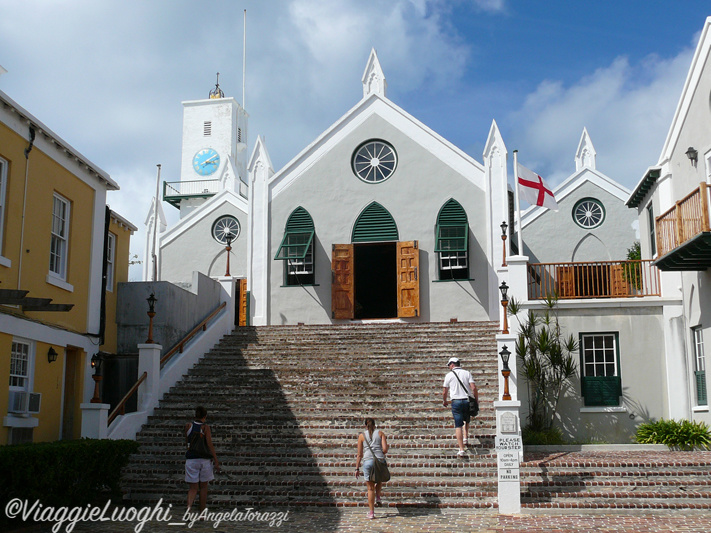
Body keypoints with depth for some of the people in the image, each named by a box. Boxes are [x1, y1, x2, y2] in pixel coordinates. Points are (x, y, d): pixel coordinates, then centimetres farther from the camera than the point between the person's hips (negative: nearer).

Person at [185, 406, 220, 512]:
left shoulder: (188, 426, 2)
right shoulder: (206, 427, -7)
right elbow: (210, 445, -11)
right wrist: (216, 461, -9)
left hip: (191, 459, 2)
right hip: (205, 460, -2)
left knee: (193, 487, 4)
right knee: (203, 487, 11)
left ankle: (188, 507, -23)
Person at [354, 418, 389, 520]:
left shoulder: (362, 436, 9)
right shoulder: (380, 433, 10)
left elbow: (359, 454, 5)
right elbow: (385, 449, -1)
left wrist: (357, 468, 9)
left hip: (368, 461, -1)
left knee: (370, 488, 7)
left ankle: (371, 512, 6)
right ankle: (378, 498, 10)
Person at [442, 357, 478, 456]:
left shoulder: (449, 375, 2)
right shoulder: (467, 373, 6)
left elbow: (444, 392, 7)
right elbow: (473, 388, -5)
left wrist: (444, 401, 26)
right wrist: (476, 400, 5)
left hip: (456, 401, -2)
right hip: (467, 400, 2)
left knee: (458, 425, -2)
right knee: (466, 421, 29)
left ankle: (461, 449, -8)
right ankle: (465, 438, 17)